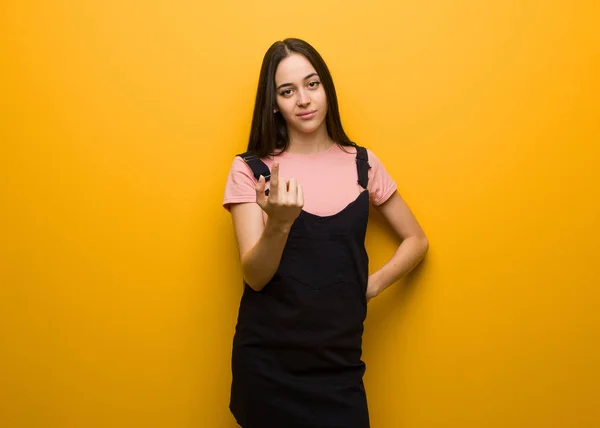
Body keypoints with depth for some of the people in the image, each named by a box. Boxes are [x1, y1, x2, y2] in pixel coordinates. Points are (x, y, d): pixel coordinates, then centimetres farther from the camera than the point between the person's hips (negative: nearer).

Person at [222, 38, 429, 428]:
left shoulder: (362, 163, 2)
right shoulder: (250, 168, -5)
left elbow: (416, 240, 11)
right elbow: (255, 277, -12)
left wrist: (371, 285, -4)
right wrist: (279, 223, -30)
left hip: (338, 359, 2)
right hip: (267, 359, -1)